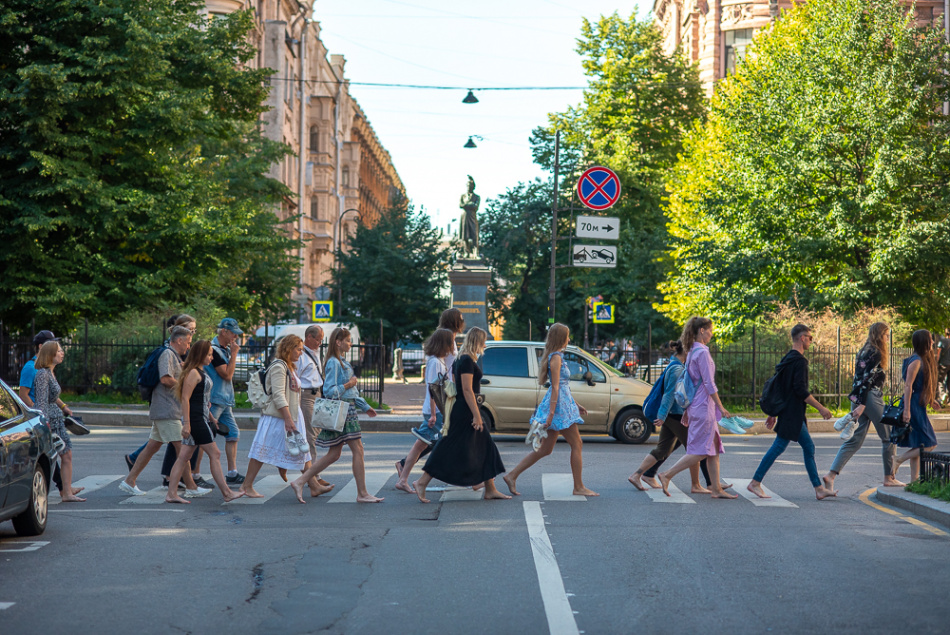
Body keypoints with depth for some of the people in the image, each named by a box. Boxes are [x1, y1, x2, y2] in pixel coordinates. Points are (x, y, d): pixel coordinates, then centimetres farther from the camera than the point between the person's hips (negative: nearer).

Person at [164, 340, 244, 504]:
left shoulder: (202, 371, 16)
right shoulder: (193, 373, -14)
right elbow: (185, 398, -19)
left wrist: (211, 417, 28)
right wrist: (186, 423, -22)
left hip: (201, 419, 10)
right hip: (195, 420, -10)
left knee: (184, 457, 8)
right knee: (214, 454, -5)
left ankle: (172, 493, 8)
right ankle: (226, 493, 0)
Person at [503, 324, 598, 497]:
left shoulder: (557, 356, 18)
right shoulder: (556, 357, -13)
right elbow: (555, 387, -19)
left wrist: (576, 405, 28)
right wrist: (551, 413, -22)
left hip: (563, 404, 10)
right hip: (559, 405, -10)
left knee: (545, 449, 9)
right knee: (577, 444, -2)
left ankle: (512, 476, 7)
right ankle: (579, 488, 2)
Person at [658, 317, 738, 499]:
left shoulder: (692, 351, 14)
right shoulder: (702, 352, -15)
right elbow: (709, 384, -16)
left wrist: (687, 409, 23)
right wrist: (721, 407, -12)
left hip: (696, 405, 10)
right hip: (704, 405, -10)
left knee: (714, 449, 10)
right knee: (699, 451, -8)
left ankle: (716, 488, 11)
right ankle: (667, 475, -9)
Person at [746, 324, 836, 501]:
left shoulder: (787, 359, 15)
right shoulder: (799, 361, -15)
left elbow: (778, 387, 19)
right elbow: (801, 390, -21)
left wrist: (773, 413, 22)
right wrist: (821, 408, -16)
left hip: (790, 413, 10)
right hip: (792, 414, -10)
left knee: (809, 447, 9)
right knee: (778, 447, -6)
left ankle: (819, 489, 10)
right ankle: (755, 483, -1)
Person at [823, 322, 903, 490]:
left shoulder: (863, 352, 17)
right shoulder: (876, 353, -11)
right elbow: (867, 379, -18)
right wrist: (862, 405, -21)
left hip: (857, 398, 9)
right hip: (871, 399, -9)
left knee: (854, 440, 4)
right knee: (888, 437, 6)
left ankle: (831, 474, -9)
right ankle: (889, 478, 13)